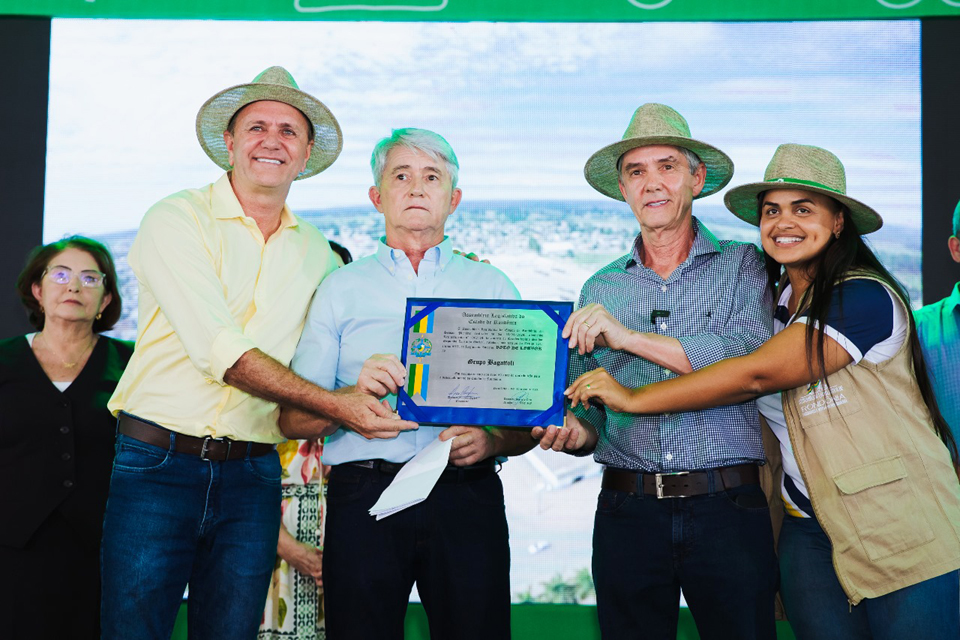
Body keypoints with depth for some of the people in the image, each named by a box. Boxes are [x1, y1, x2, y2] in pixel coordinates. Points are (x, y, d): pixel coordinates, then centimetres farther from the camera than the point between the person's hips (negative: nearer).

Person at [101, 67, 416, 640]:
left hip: (252, 478, 4)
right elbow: (222, 352, -14)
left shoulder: (317, 253, 11)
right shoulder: (177, 221, -4)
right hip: (158, 461, -3)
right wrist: (335, 405, -18)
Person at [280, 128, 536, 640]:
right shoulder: (341, 290, 11)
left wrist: (492, 441, -12)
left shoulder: (493, 288, 13)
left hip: (466, 496, 1)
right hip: (364, 497, 0)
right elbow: (292, 421, 5)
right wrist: (355, 393, -14)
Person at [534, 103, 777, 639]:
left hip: (727, 510, -2)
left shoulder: (744, 265, 4)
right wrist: (572, 433, -12)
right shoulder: (600, 289, 12)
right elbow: (589, 410, 11)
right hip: (627, 511, 2)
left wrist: (628, 337, -16)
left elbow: (753, 361, -14)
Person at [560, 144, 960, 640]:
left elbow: (756, 374, -20)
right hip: (810, 531, 6)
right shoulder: (772, 308, 13)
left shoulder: (865, 298, -14)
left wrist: (635, 398, -16)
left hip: (906, 533, -5)